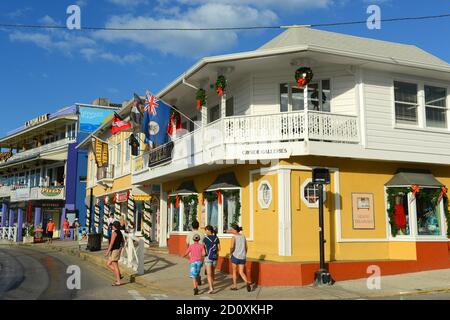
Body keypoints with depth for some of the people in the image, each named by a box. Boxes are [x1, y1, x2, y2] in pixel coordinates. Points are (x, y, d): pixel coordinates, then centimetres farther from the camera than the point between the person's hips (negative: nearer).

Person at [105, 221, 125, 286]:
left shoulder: (114, 232, -17)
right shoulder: (120, 232, 13)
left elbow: (111, 243, -21)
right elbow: (123, 242, 22)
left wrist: (108, 251, -18)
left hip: (114, 251, -10)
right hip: (117, 250, 10)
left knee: (115, 266, -3)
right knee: (108, 264, 16)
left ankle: (118, 281, 0)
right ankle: (119, 275, 13)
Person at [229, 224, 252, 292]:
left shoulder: (234, 237, -10)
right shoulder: (243, 236, 8)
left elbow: (232, 247, -21)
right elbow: (246, 247, 13)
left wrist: (230, 252, -2)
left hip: (235, 256, -4)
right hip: (242, 257, 4)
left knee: (234, 271, 16)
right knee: (241, 272, 9)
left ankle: (235, 286, 22)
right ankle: (247, 282, -17)